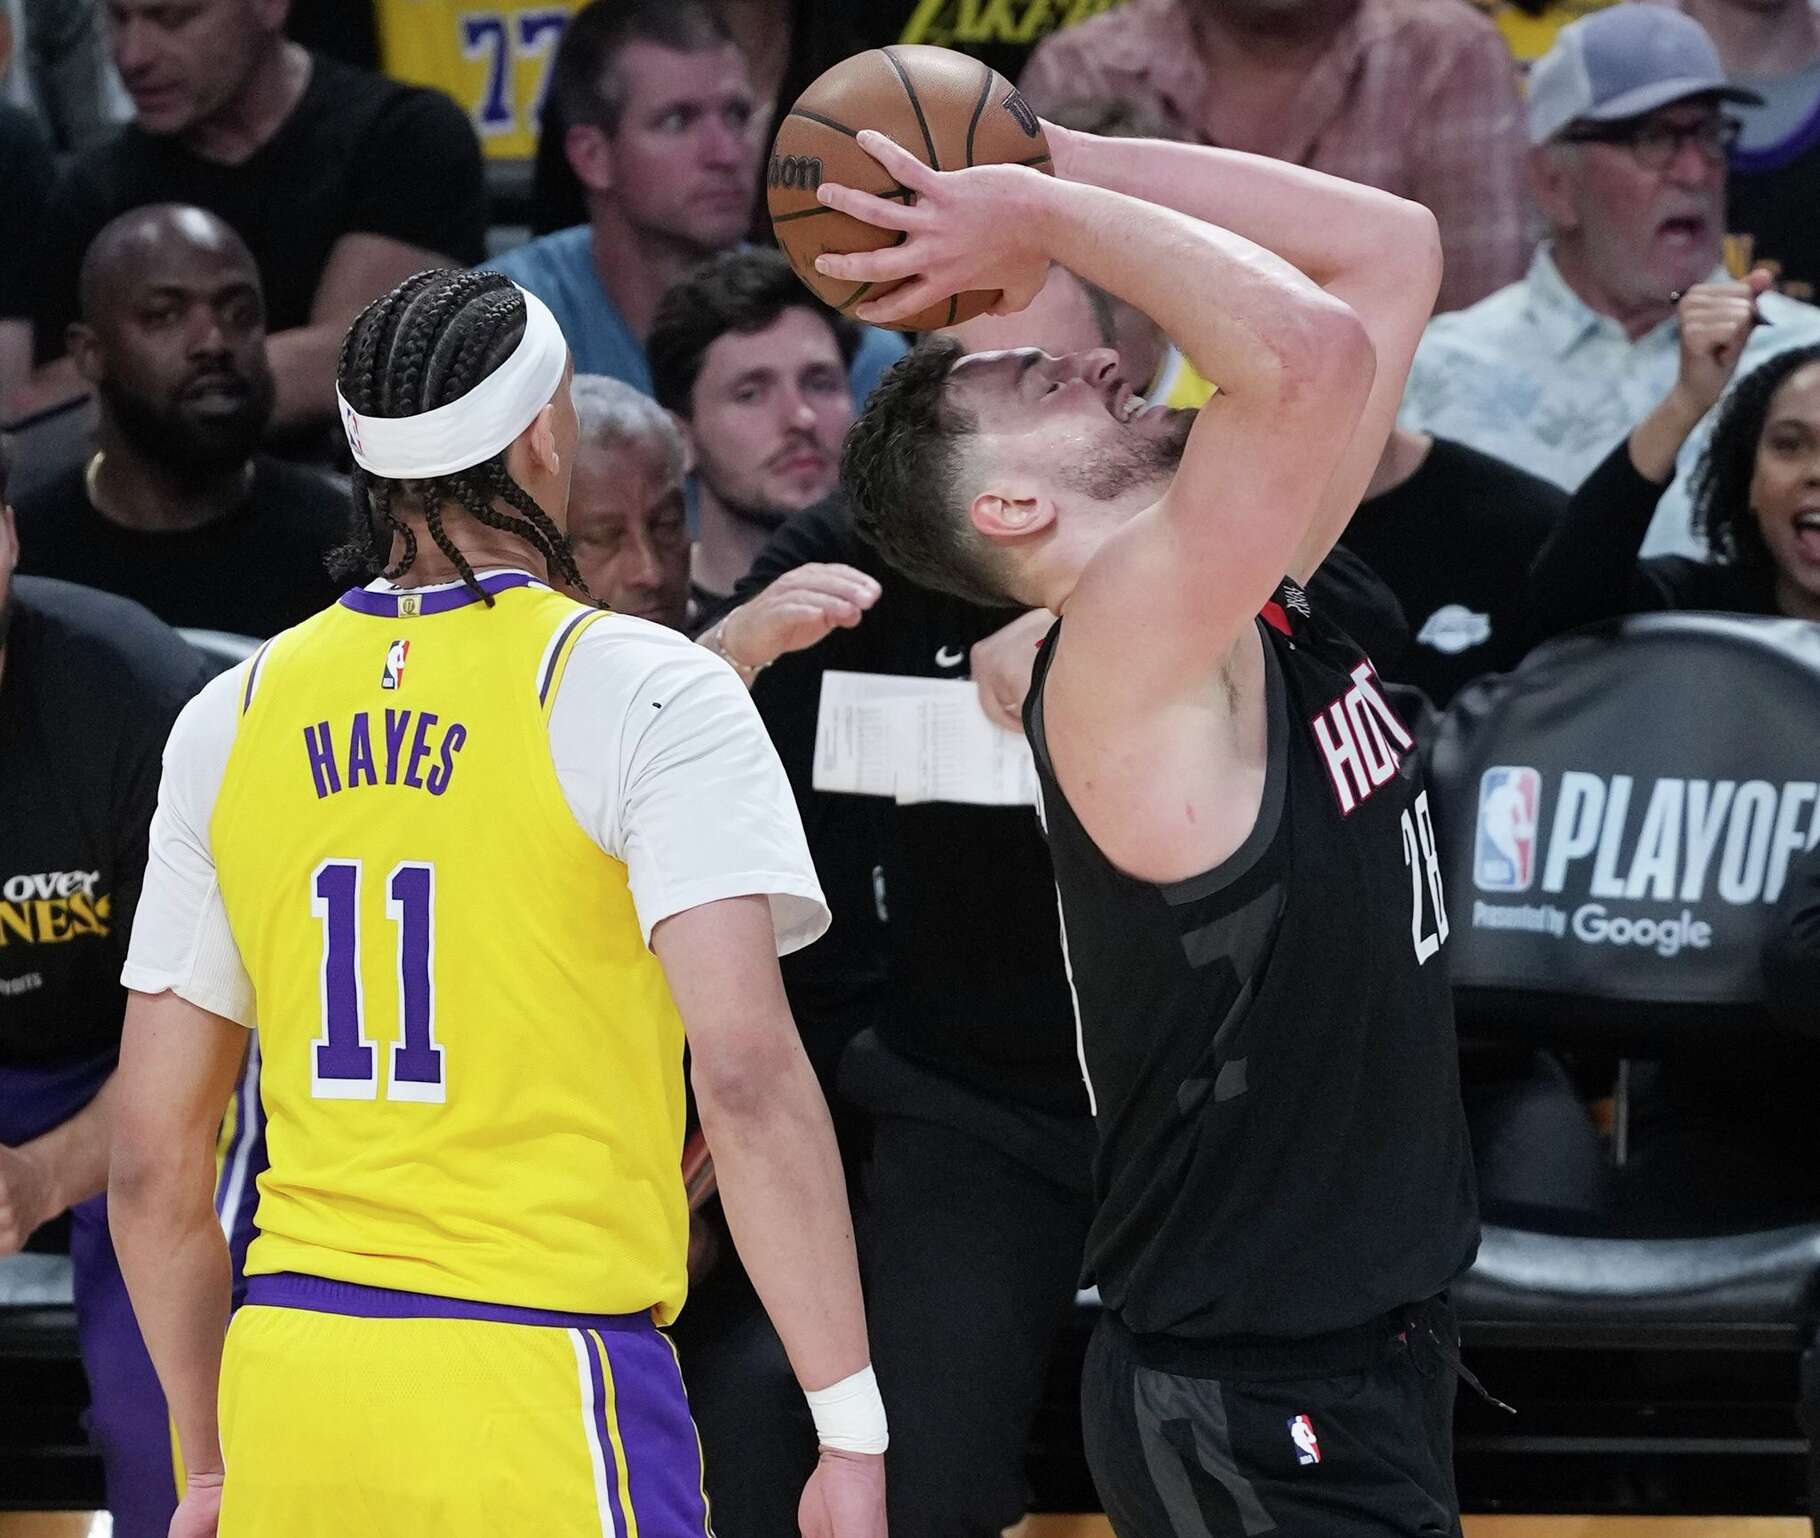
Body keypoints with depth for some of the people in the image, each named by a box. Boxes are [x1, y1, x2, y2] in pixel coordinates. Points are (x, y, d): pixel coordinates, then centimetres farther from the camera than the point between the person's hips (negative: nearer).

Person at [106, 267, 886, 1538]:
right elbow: (747, 1074, -16)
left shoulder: (233, 717, 10)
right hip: (541, 1382, -5)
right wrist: (852, 1436, -14)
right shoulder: (647, 693, -5)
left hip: (290, 1377, 5)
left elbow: (152, 1159, 12)